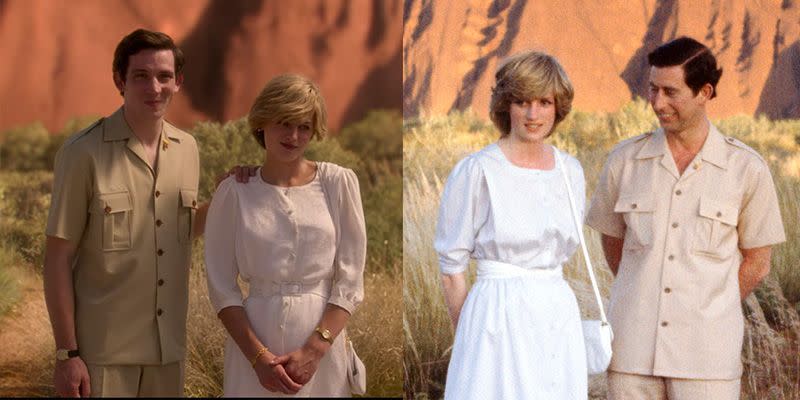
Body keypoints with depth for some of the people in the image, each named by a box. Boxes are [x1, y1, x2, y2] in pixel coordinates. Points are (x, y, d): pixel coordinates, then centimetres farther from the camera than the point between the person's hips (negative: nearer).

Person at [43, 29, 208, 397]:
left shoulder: (186, 149, 5)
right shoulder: (84, 152, -11)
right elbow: (57, 259, -9)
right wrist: (66, 354, -11)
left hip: (168, 350, 5)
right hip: (104, 352, -5)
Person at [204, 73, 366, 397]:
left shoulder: (339, 183, 0)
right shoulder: (234, 192, 0)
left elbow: (350, 281, -2)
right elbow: (222, 287, -1)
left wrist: (313, 351, -11)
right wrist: (259, 356, -10)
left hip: (324, 340, 0)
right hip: (253, 337, 0)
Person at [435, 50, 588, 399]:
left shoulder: (571, 171, 8)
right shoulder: (477, 171, -8)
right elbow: (451, 268, -3)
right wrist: (471, 340, 2)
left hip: (559, 320, 5)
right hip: (499, 319, -5)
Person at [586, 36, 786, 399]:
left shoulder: (747, 170, -3)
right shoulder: (625, 160, 3)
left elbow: (756, 264, 6)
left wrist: (706, 313, 8)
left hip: (705, 356, -2)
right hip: (634, 349, 2)